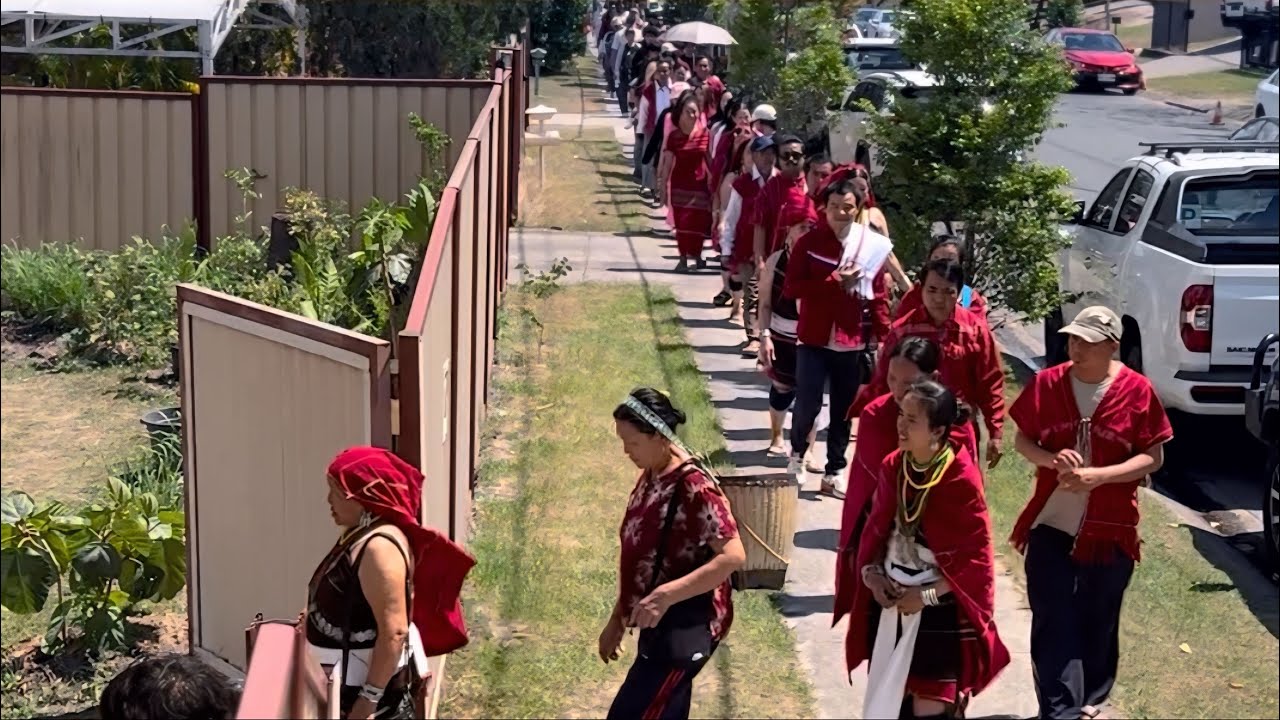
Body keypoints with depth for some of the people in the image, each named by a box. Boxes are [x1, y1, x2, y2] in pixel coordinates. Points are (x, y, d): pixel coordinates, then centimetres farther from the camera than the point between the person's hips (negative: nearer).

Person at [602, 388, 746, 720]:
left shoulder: (693, 487, -21)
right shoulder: (651, 478, 7)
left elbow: (733, 556, -27)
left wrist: (666, 595, -32)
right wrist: (618, 618, 18)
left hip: (686, 628, -9)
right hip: (661, 623, 9)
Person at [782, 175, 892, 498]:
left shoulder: (870, 245, 1)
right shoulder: (809, 242, -4)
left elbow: (879, 295, 5)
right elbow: (791, 288, -11)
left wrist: (883, 335, 1)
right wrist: (833, 281, -19)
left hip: (852, 342, 2)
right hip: (814, 340, -2)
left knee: (844, 411, 9)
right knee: (808, 404, -7)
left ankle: (834, 473, 20)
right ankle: (797, 453, 22)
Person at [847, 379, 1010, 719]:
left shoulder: (962, 479, -18)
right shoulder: (892, 467, -1)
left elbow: (975, 555, -15)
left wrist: (927, 595, -16)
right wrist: (871, 572, -7)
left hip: (940, 609, -5)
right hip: (891, 601, 6)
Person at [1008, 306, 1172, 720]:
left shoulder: (1136, 391, -9)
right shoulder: (1047, 383, -4)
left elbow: (1153, 457, -6)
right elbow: (1022, 440, 4)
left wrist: (1098, 476, -20)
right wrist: (1052, 460, -18)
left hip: (1109, 530, -1)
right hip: (1051, 525, 1)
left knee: (1098, 622, 14)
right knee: (1053, 623, -3)